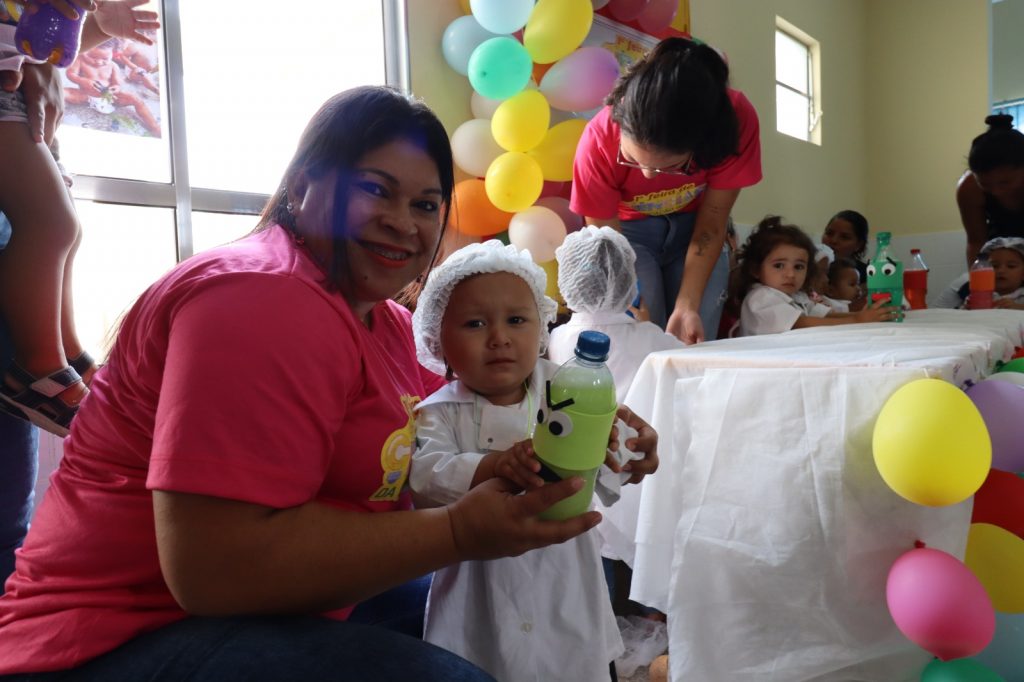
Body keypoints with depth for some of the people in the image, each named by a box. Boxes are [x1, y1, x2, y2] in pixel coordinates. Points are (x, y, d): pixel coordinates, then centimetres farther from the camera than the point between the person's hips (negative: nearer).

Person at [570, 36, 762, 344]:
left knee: (694, 343, -12)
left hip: (693, 226, 1)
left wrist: (686, 308, -27)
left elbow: (711, 225, -19)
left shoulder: (735, 120, -29)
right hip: (628, 228, -1)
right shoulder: (599, 141, -31)